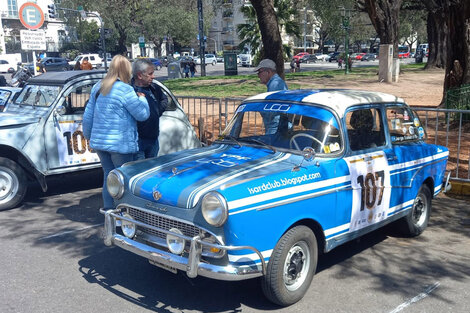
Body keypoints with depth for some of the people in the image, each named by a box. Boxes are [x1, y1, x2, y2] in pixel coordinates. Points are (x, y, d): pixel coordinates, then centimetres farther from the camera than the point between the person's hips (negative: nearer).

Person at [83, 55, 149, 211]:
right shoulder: (125, 90, -14)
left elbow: (87, 116, 13)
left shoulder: (97, 87, 9)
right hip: (121, 144, -7)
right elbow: (143, 114, -10)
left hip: (99, 141, 7)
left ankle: (108, 210, 22)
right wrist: (142, 99, 8)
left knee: (109, 176, 16)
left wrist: (88, 135, 25)